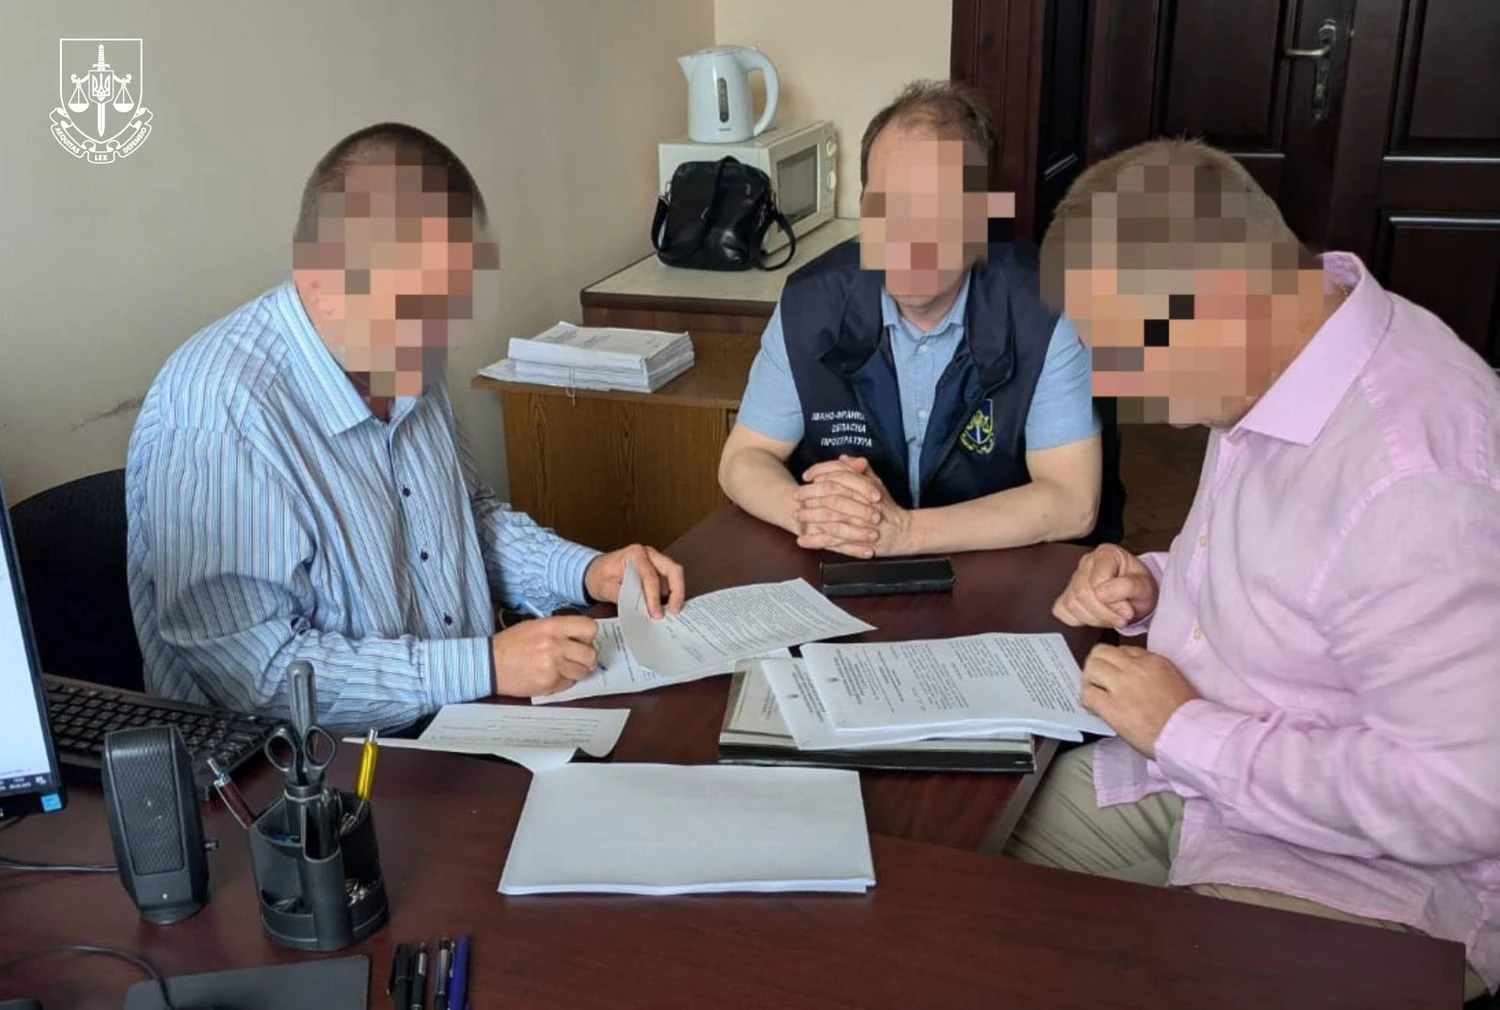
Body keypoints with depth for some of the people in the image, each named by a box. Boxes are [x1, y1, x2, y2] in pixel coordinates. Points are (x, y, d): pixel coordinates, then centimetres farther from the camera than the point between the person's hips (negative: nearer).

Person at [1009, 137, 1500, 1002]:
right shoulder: (1276, 349, -2)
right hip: (1193, 763, 8)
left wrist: (1186, 732, -22)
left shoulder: (1419, 477, -31)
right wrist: (1157, 590, -3)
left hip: (1369, 869, -8)